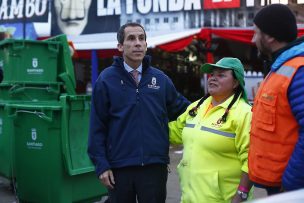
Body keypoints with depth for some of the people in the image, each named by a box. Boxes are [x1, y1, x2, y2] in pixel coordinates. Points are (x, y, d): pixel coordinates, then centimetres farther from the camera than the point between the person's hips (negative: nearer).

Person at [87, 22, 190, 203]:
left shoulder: (160, 79, 6)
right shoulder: (106, 79, -2)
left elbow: (180, 108, 15)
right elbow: (97, 126, -2)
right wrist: (101, 164, -7)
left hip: (155, 166, 2)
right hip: (119, 167, -1)